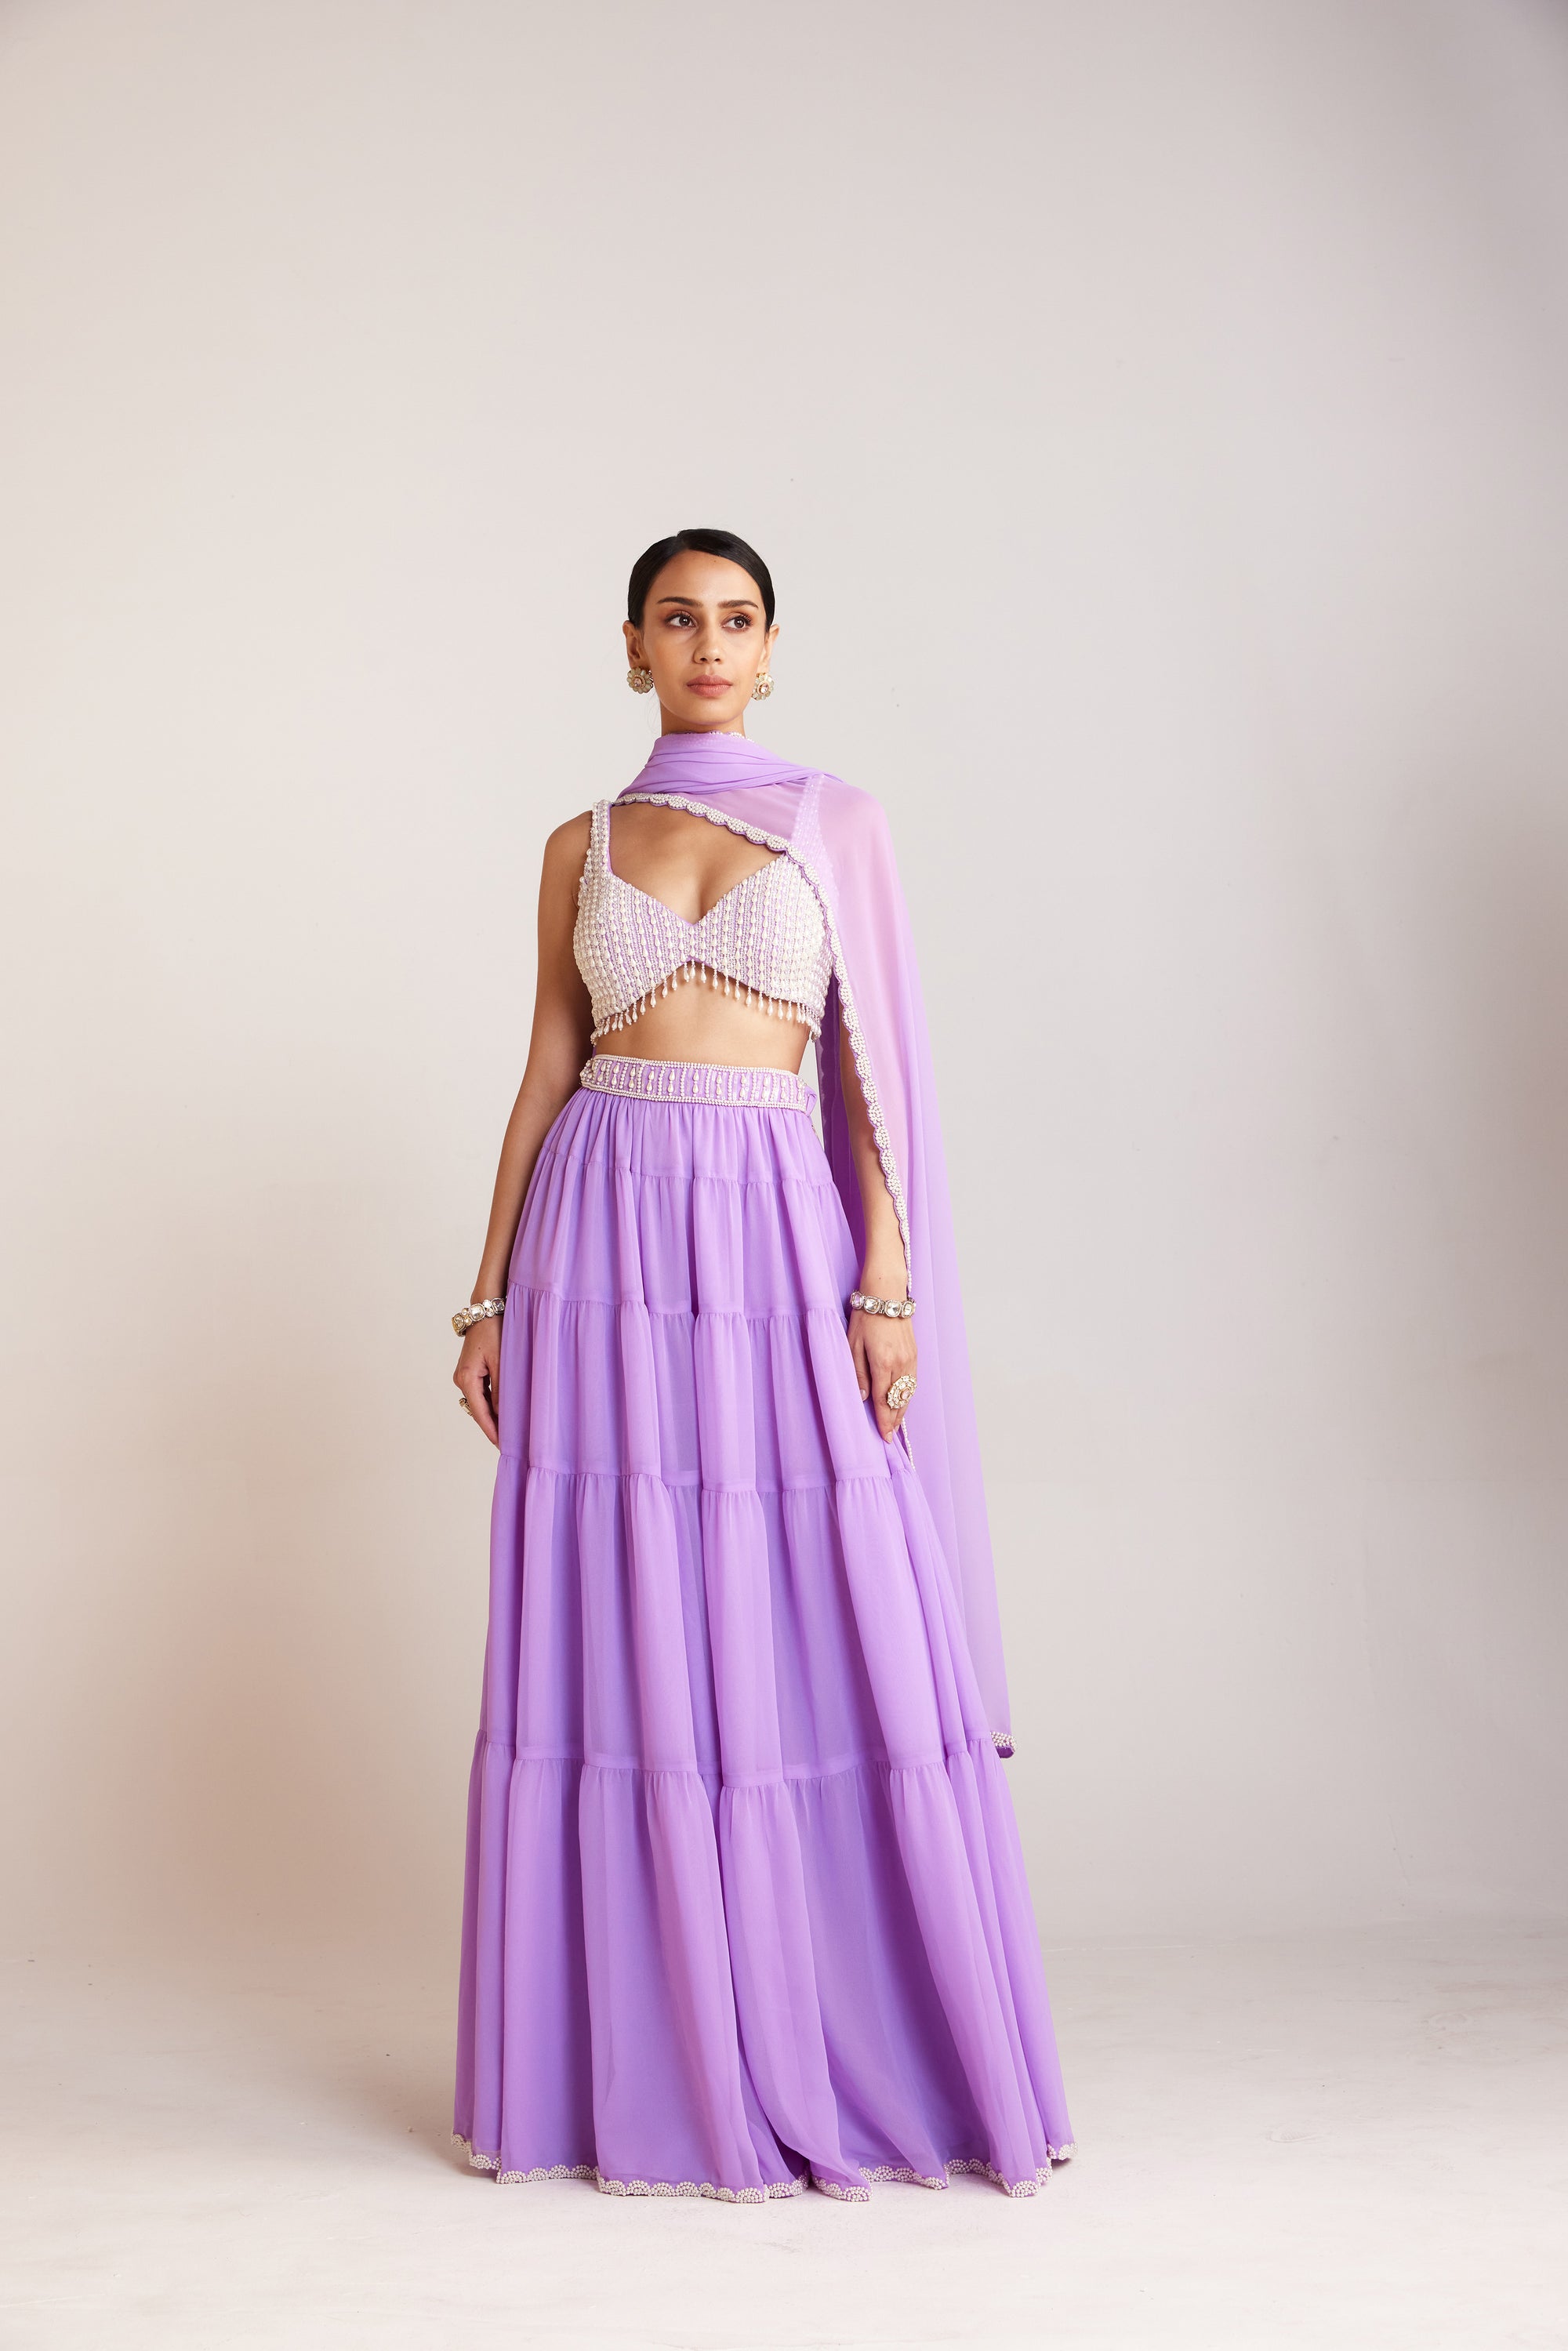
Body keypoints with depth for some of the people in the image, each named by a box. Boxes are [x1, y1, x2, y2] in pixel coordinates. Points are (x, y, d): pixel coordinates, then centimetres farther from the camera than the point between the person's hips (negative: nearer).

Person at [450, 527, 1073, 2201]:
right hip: (603, 1240, 2)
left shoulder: (836, 825, 8)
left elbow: (874, 1065, 2)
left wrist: (888, 1281, -7)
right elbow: (546, 1074, 12)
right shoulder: (582, 848, 12)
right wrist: (490, 1296, 7)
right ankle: (647, 2071, 14)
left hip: (775, 1236, -1)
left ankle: (865, 2060, 12)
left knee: (829, 1648, -2)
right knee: (616, 1652, 2)